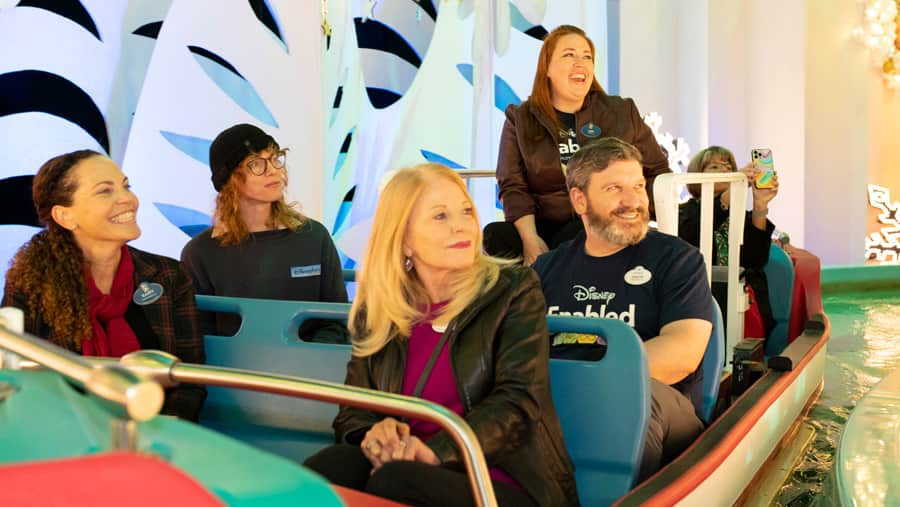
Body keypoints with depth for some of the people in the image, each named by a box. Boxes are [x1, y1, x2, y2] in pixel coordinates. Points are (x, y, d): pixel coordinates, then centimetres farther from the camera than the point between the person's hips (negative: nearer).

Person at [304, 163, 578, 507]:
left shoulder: (514, 290, 1)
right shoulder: (377, 311, 10)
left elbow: (517, 401, -10)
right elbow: (353, 411, 11)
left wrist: (437, 451, -26)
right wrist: (375, 434, -14)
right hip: (411, 468, 3)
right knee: (329, 467, -27)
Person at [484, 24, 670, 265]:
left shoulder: (623, 113, 11)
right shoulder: (520, 119, 10)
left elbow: (658, 172, 16)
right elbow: (513, 186, 1)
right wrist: (530, 239, -17)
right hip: (546, 228, 1)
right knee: (495, 236, -29)